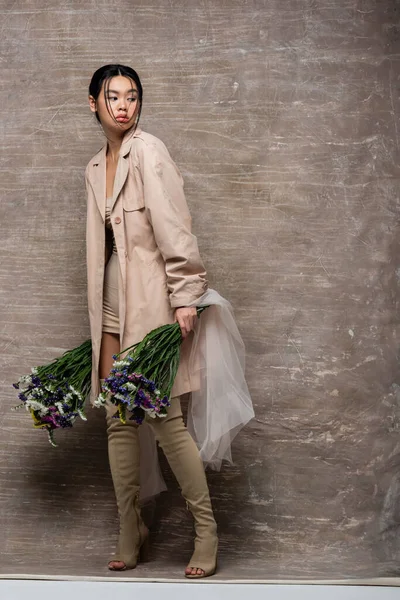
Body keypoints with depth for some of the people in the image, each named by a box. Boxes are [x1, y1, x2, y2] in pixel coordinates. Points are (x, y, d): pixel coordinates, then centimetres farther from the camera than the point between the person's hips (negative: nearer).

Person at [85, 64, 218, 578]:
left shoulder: (148, 152, -6)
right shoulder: (95, 168, 16)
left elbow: (174, 228, -12)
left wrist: (185, 295, -18)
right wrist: (99, 316, 17)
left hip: (150, 299, -7)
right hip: (113, 304, 7)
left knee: (165, 417, -7)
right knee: (118, 420, 6)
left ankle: (206, 529, 8)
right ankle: (130, 536, 16)